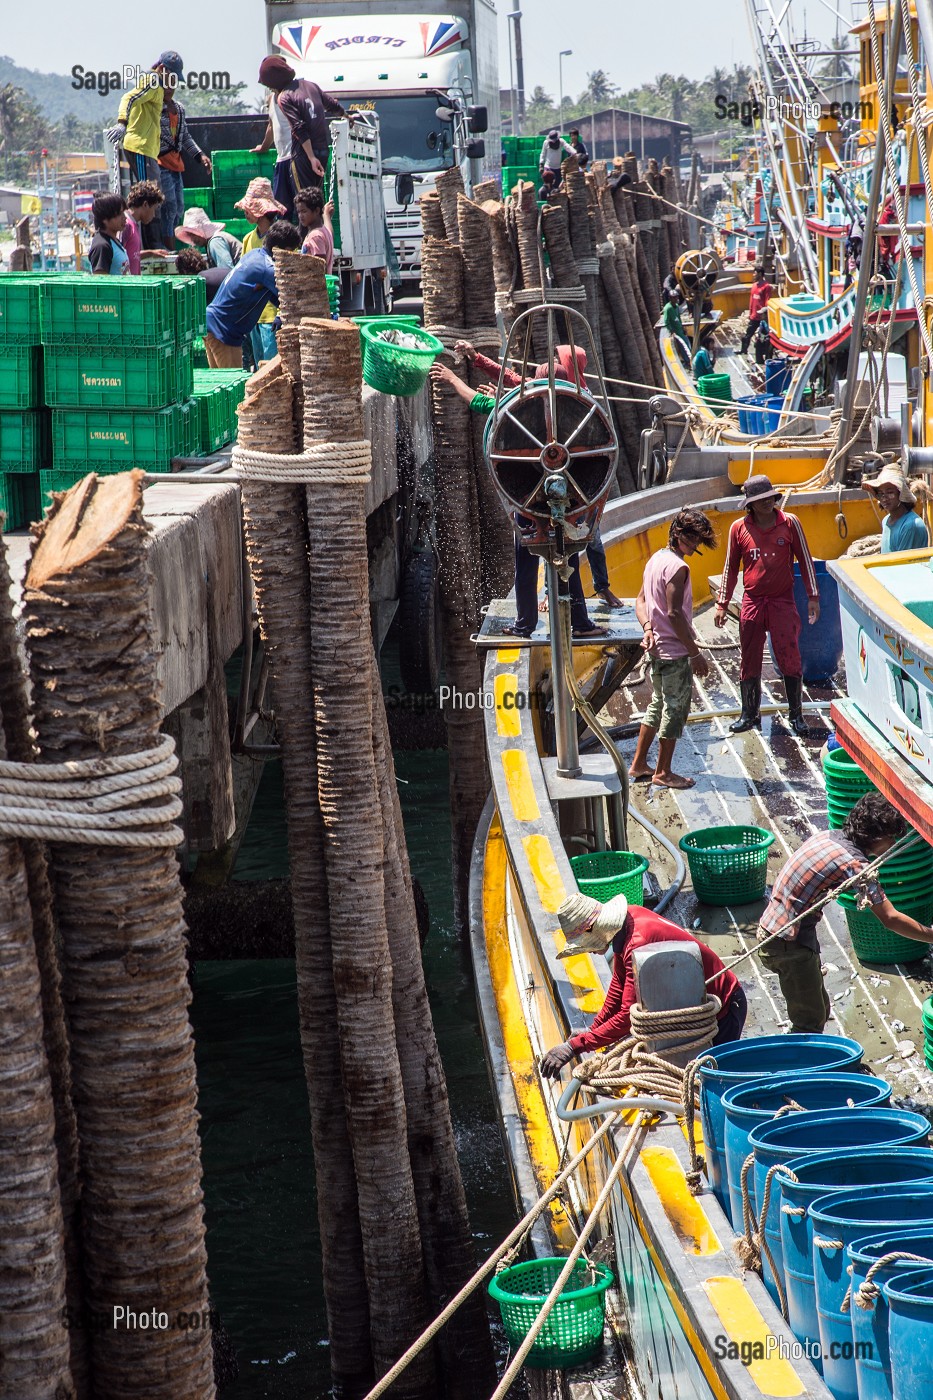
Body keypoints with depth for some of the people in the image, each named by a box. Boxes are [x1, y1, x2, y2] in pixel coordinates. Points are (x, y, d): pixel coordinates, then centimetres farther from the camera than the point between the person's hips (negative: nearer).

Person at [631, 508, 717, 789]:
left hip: (656, 649, 9)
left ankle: (639, 765, 25)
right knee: (675, 709, 2)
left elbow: (641, 600, 12)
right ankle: (663, 772, 10)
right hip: (675, 652, -9)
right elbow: (674, 613, -23)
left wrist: (647, 627, -5)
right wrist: (695, 652, -18)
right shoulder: (677, 567, -20)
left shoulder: (655, 559, 10)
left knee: (658, 705, 20)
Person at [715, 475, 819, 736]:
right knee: (749, 661, 7)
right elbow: (731, 567, 9)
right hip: (752, 602, 2)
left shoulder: (789, 523, -3)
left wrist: (813, 597, 2)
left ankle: (796, 714, 8)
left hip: (783, 602, -1)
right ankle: (749, 714, 19)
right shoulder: (739, 528, 0)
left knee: (790, 659, -3)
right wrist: (722, 604, 8)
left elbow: (805, 560, 4)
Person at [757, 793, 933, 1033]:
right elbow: (891, 919, -21)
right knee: (810, 1022, -3)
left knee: (819, 1011, 18)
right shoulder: (854, 863, -21)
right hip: (790, 944, -9)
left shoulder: (829, 837, 4)